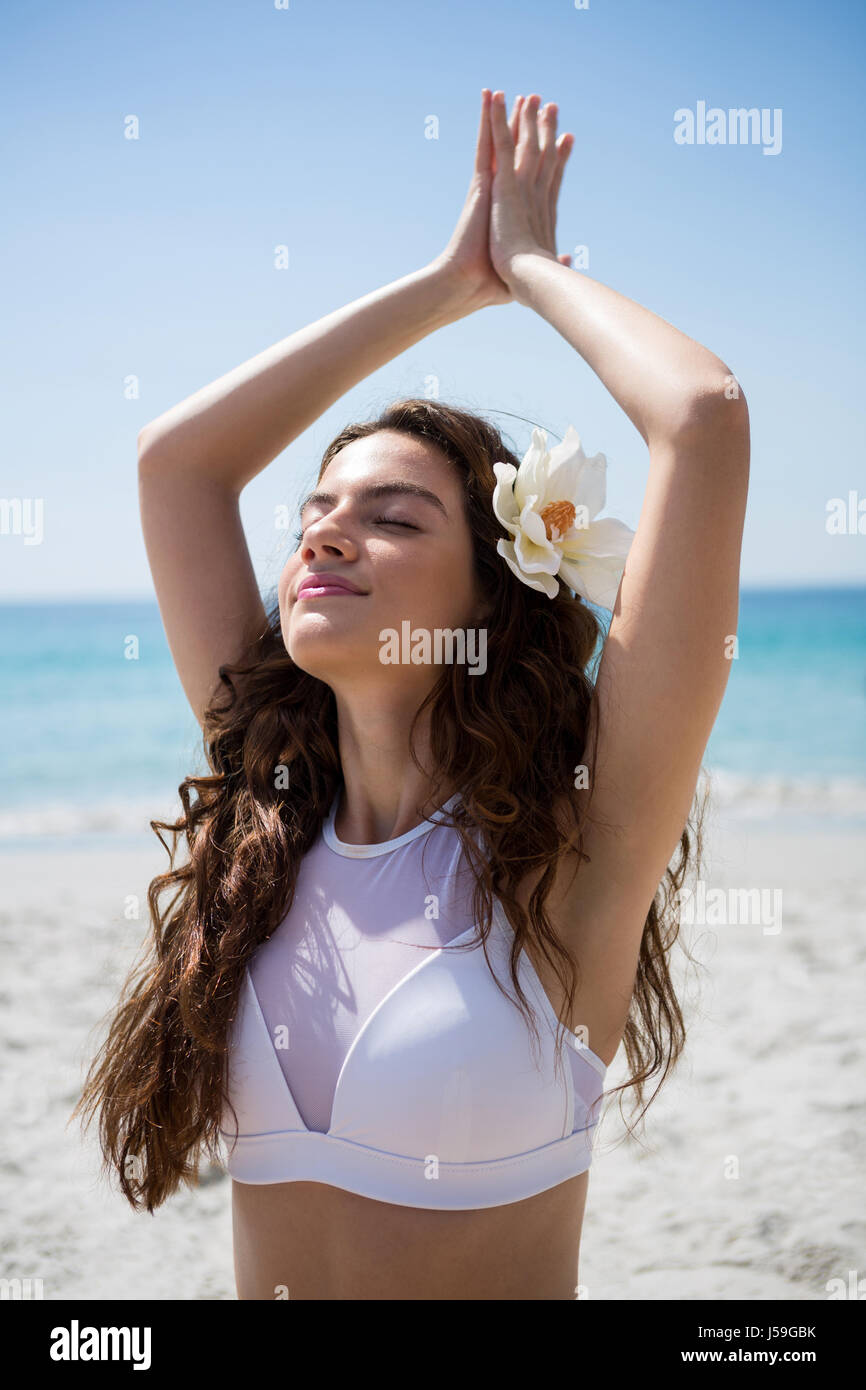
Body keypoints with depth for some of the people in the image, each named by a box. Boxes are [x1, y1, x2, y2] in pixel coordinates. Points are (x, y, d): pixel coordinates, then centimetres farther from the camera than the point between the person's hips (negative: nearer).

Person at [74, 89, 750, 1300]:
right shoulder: (269, 826, -1)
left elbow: (703, 415, -22)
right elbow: (176, 456, 1)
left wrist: (531, 266, -5)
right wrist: (451, 284, 3)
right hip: (264, 1275, 4)